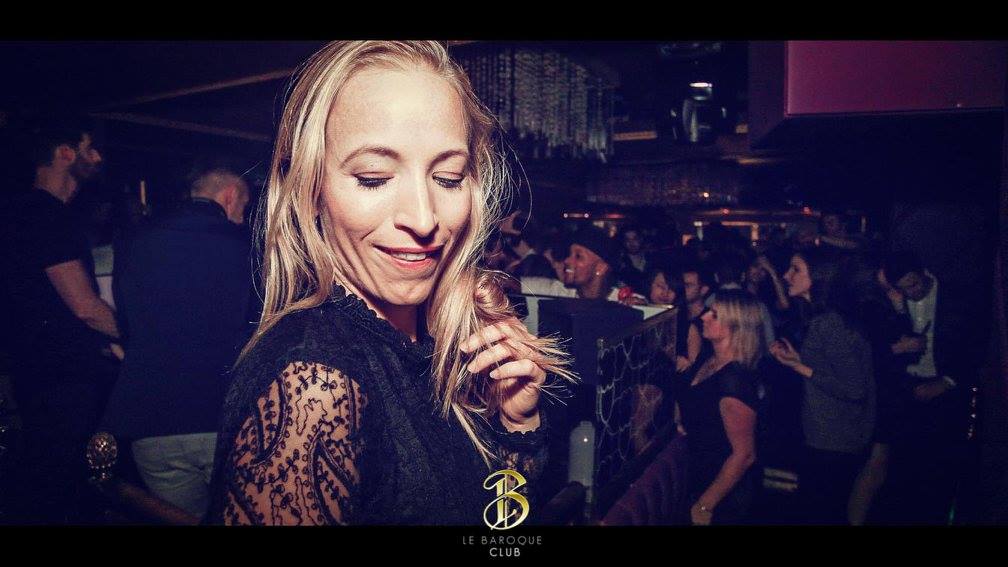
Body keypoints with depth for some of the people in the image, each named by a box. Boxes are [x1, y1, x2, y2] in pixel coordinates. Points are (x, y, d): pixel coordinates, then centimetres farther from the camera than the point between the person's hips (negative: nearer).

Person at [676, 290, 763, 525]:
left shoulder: (735, 381, -30)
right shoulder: (709, 362, -4)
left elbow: (744, 455, -26)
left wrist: (705, 505, -20)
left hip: (724, 496, -8)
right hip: (700, 479, 8)